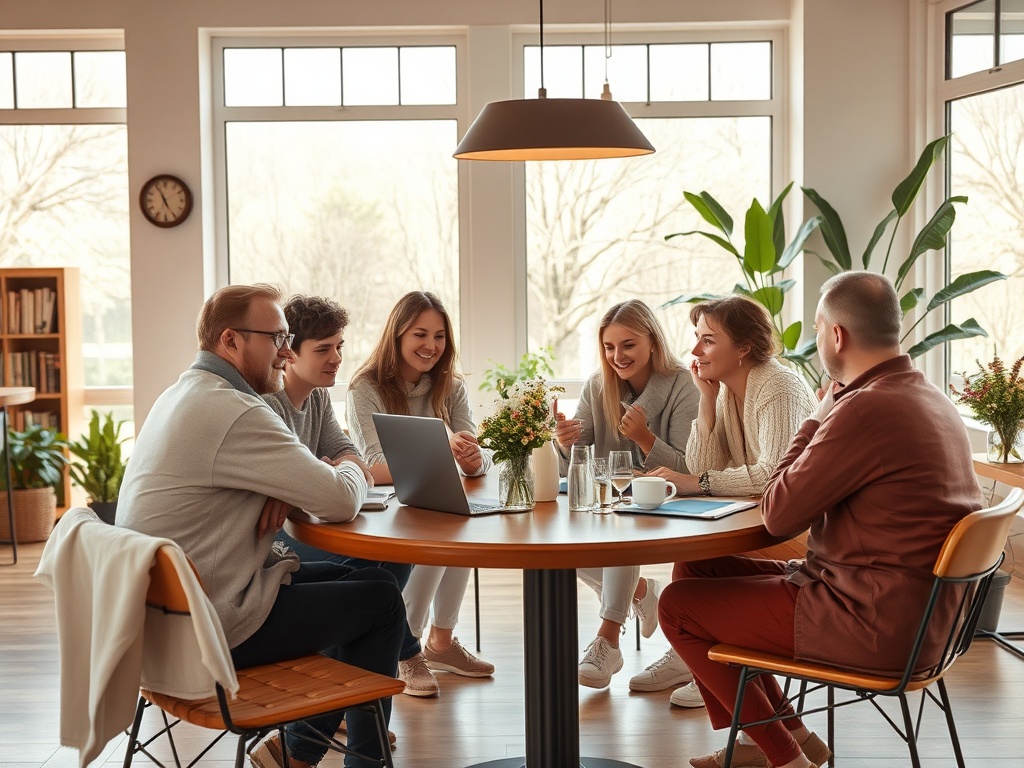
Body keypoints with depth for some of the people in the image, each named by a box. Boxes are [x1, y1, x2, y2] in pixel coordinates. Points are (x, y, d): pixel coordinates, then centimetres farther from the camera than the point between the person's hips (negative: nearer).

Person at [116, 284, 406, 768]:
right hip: (215, 628, -10)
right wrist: (353, 471, 3)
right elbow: (341, 501, -20)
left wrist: (284, 492, -3)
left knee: (350, 579, 21)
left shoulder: (182, 395, 10)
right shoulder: (233, 411, -22)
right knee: (381, 599, 4)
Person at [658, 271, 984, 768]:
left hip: (872, 626, -10)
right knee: (699, 571, 17)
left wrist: (817, 419, -7)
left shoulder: (865, 410, -25)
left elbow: (777, 516, -15)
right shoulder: (931, 400, 8)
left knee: (677, 606, -1)